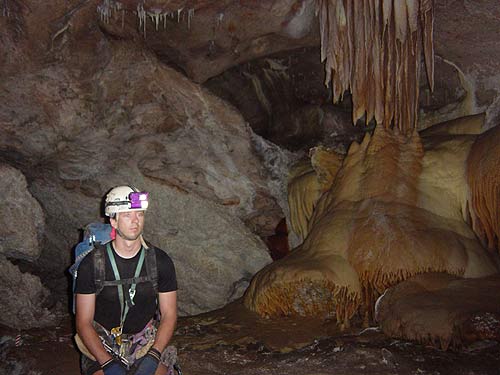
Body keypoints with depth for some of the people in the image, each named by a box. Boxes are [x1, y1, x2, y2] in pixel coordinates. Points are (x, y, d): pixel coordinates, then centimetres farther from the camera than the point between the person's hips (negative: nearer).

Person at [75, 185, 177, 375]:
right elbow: (84, 322, -6)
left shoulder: (160, 261, -5)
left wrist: (153, 356, -15)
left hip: (145, 343, 1)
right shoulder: (91, 264, -9)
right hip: (102, 346, -1)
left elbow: (169, 315, -1)